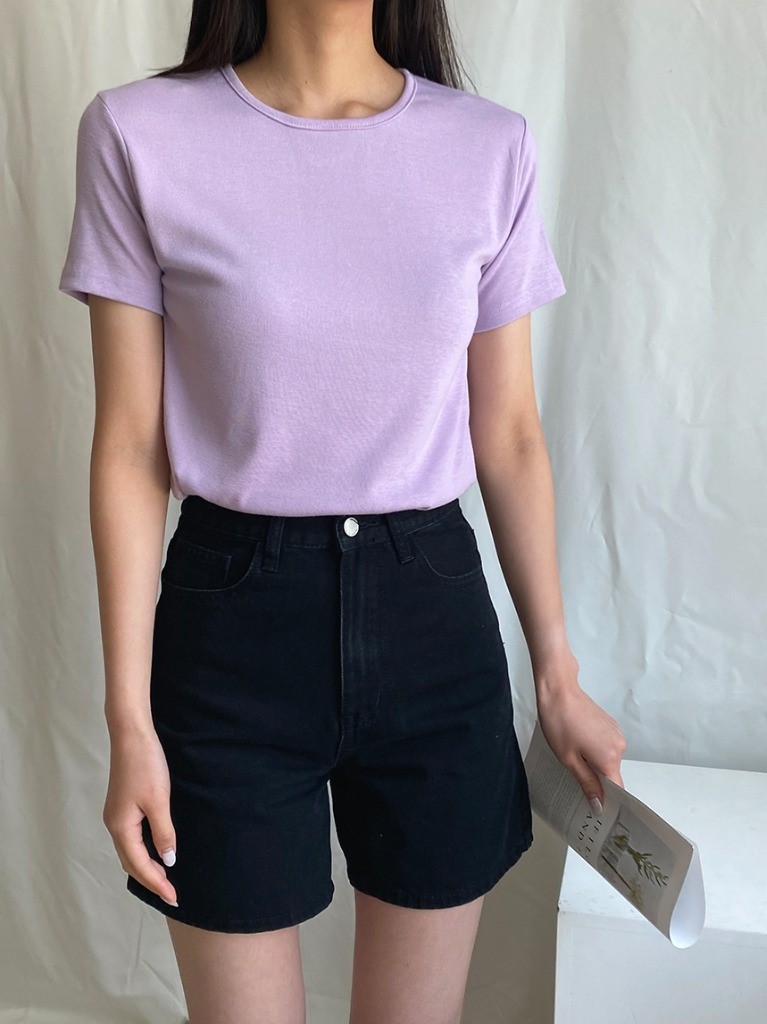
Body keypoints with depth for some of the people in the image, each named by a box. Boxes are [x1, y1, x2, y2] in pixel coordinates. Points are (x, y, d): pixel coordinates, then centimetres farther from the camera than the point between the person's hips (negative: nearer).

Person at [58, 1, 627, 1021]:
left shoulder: (492, 147, 0)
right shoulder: (139, 134, -5)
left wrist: (559, 675, 8)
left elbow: (509, 437, 4)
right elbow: (130, 446, -4)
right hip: (232, 623, -1)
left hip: (434, 610, 2)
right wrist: (129, 722, -5)